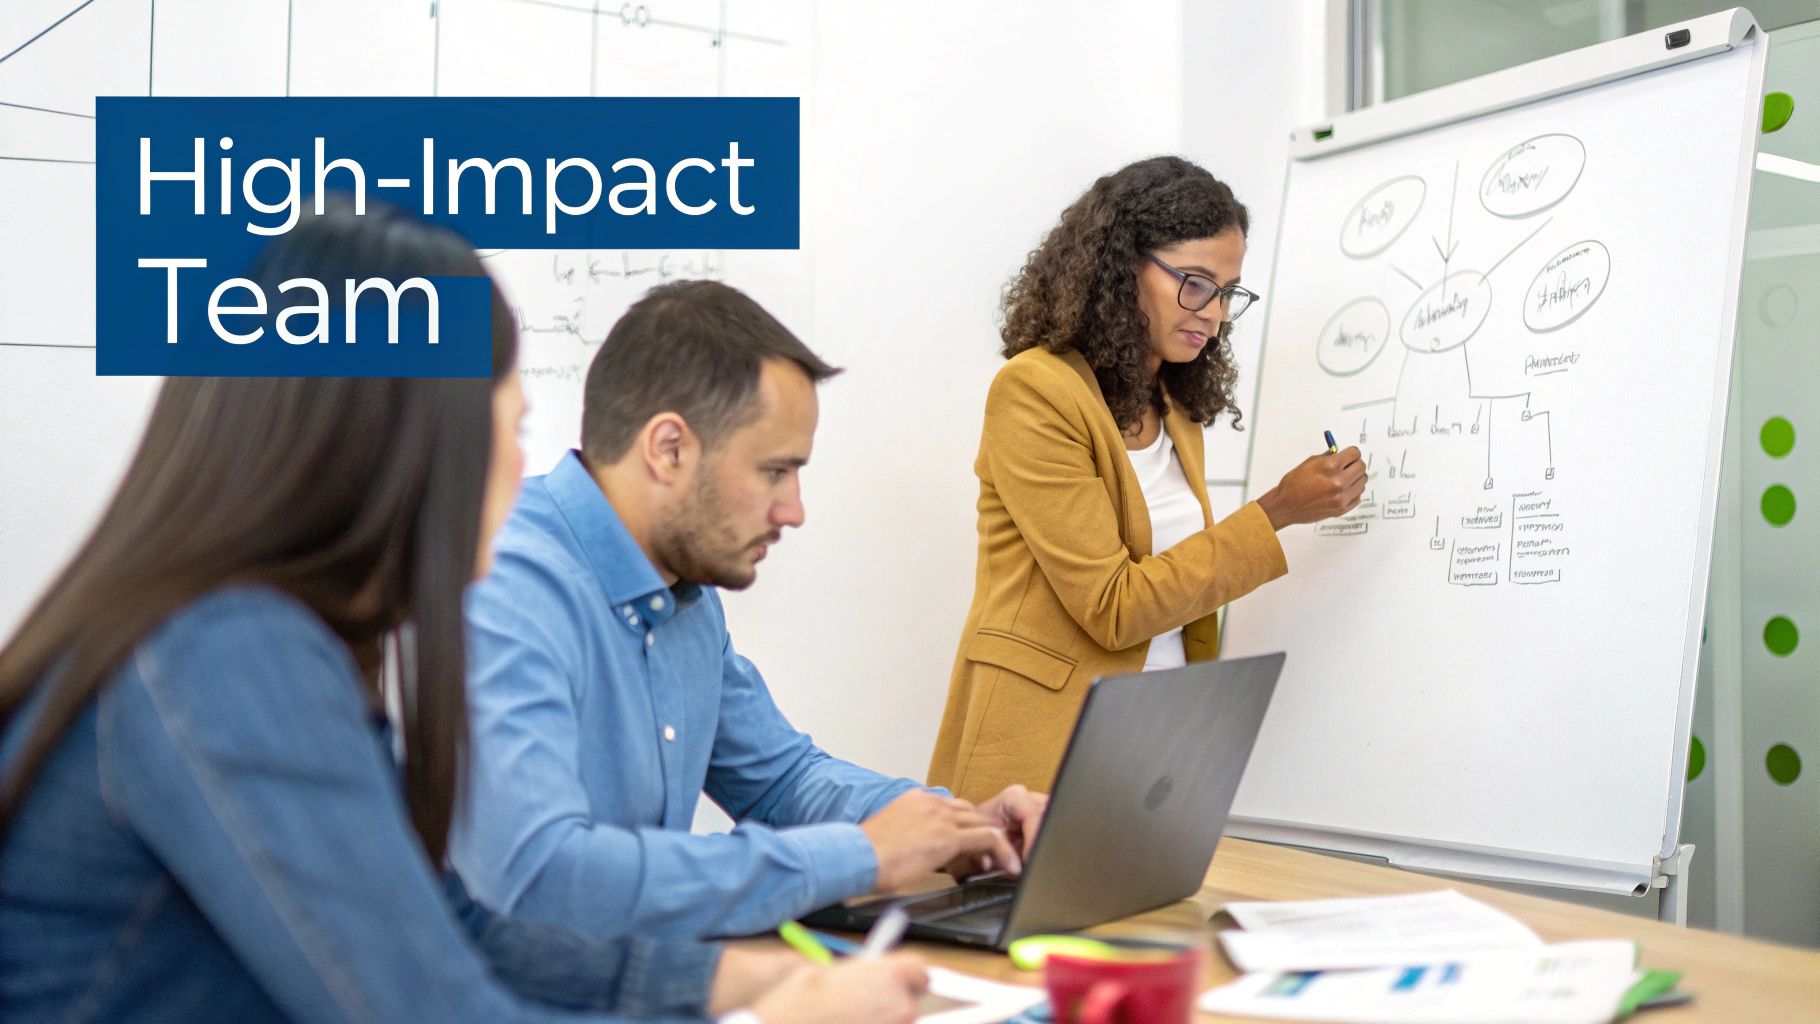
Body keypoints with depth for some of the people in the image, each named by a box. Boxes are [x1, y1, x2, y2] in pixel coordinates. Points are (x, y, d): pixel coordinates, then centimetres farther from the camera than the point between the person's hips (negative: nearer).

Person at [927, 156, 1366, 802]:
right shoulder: (1035, 390, -13)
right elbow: (1112, 609, -17)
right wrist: (1276, 513, -14)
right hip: (1044, 754, -7)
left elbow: (1184, 609, 14)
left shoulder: (1178, 415, 11)